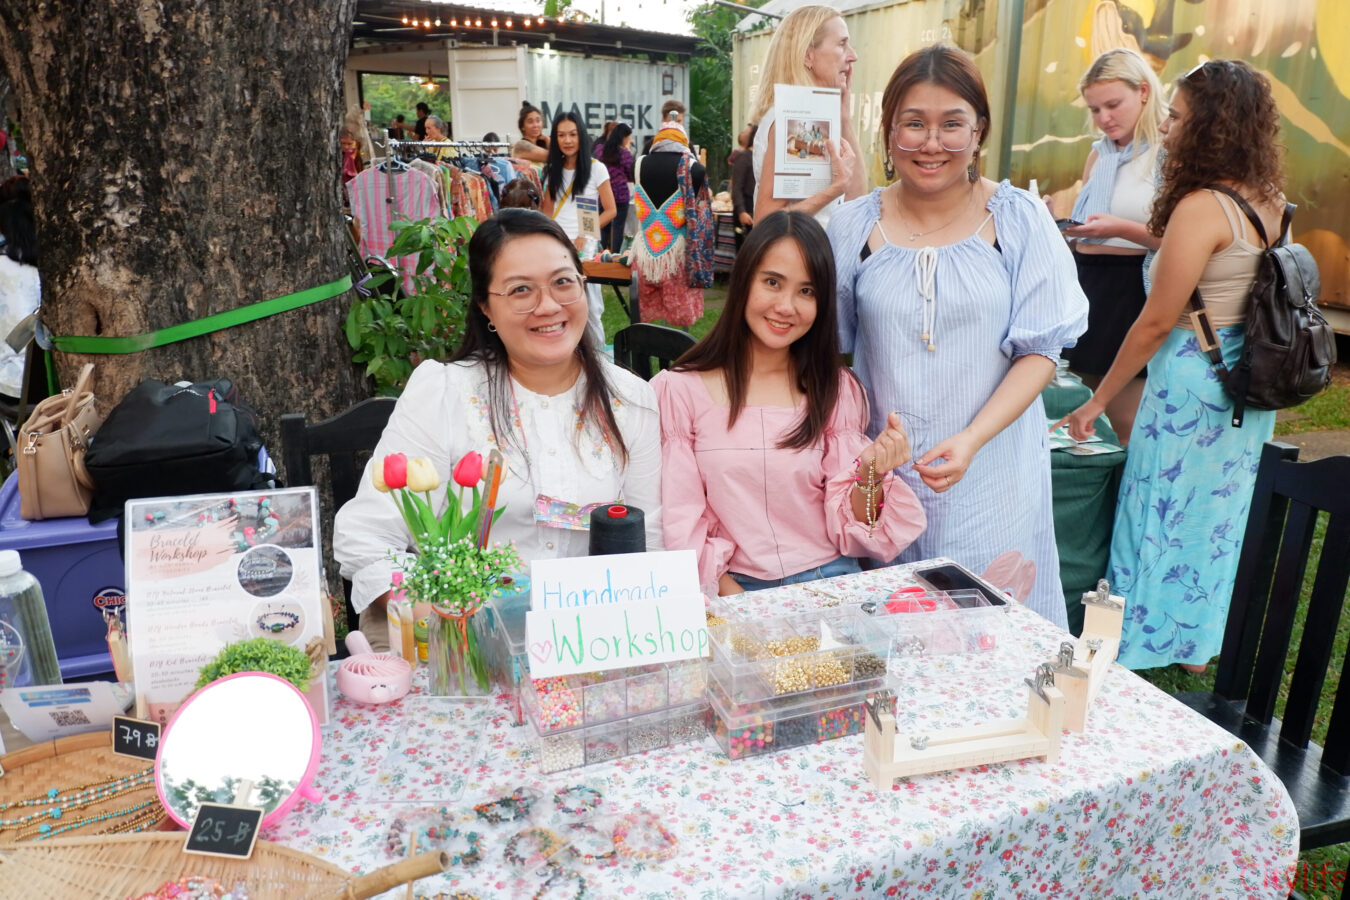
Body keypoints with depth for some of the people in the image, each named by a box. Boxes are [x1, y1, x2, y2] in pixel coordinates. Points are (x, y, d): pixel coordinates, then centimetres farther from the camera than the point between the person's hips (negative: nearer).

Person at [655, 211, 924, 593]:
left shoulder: (837, 389, 7)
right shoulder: (678, 390, -3)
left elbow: (848, 530, 4)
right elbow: (683, 531, -2)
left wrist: (871, 476, -15)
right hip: (732, 590, -1)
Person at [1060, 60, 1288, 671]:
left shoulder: (1202, 207, -21)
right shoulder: (1270, 204, 4)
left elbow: (1157, 322, -20)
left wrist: (1097, 401, -12)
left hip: (1193, 380, -9)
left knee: (1168, 509, 5)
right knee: (1226, 509, 19)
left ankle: (1148, 645, 21)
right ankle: (1203, 644, 36)